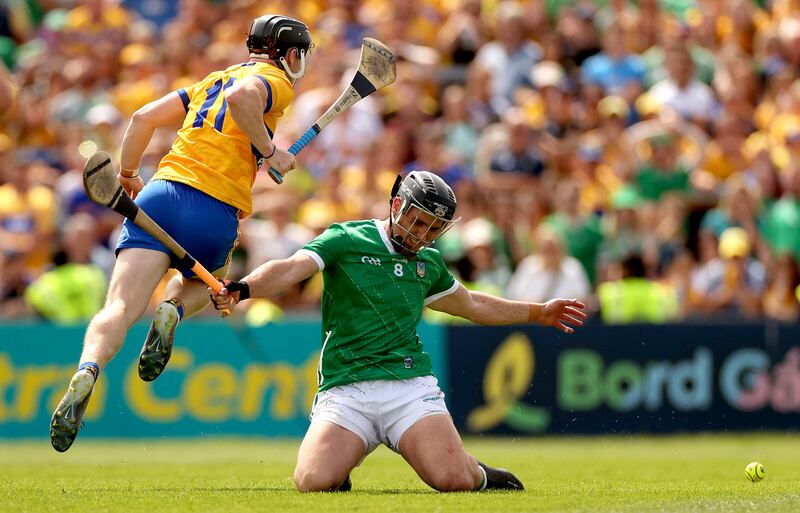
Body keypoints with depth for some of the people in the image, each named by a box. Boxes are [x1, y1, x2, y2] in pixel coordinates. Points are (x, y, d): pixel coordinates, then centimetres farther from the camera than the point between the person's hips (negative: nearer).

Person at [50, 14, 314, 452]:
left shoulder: (212, 80, 27)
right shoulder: (276, 81, 8)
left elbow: (144, 117, 22)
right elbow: (240, 96, -15)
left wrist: (127, 175, 33)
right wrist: (270, 152, -6)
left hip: (161, 191, 4)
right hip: (216, 211, -4)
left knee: (119, 310, -12)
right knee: (206, 281, 30)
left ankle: (87, 372, -40)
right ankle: (173, 311, -2)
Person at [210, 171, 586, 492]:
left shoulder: (429, 261, 20)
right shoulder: (347, 240, 4)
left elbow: (473, 306, 38)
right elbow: (291, 269, -12)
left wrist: (538, 313, 44)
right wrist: (242, 289, -32)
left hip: (411, 386, 3)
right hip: (345, 391, -2)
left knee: (454, 480, -21)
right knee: (315, 482, -25)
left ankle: (481, 475, 16)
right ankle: (344, 460, 11)